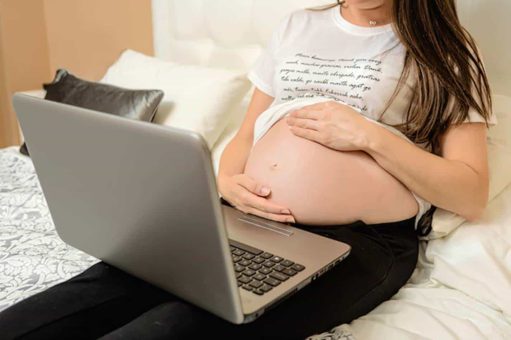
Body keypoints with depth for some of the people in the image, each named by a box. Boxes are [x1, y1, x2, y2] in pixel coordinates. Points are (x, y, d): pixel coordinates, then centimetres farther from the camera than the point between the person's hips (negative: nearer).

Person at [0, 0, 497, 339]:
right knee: (122, 278, -24)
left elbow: (471, 197, -1)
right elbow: (245, 137, 18)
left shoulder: (445, 54, 6)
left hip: (366, 237, -4)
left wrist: (370, 136, -15)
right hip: (263, 213, 5)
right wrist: (228, 181, -7)